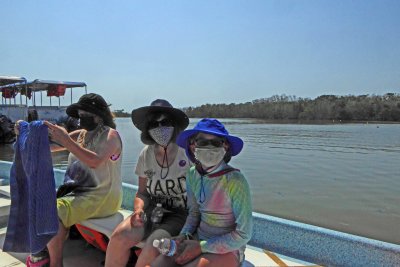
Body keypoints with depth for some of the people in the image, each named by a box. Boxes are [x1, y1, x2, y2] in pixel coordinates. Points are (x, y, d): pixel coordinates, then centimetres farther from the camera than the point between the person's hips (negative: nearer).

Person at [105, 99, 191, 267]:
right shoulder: (146, 154, 3)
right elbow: (142, 192, 10)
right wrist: (139, 209, -10)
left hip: (181, 215, -3)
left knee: (154, 244, -28)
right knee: (119, 237, -20)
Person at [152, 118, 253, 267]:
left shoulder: (235, 181, -23)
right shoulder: (192, 174, -5)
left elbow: (243, 235, -16)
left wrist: (202, 247, -14)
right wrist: (184, 235, -8)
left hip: (228, 249, -4)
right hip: (199, 239, 5)